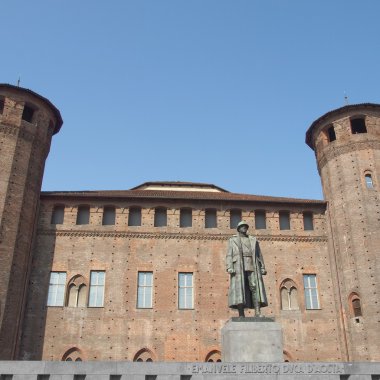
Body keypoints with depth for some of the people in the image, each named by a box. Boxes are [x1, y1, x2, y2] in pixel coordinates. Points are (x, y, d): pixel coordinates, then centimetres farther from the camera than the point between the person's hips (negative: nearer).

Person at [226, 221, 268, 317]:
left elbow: (259, 255, 17)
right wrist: (229, 268, -9)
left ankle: (257, 312, -17)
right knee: (239, 288, -10)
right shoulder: (233, 240, 15)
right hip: (239, 267, -2)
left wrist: (262, 268, 6)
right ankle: (241, 313, -12)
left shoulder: (253, 240, 21)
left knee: (255, 287, -12)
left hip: (252, 266, 2)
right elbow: (229, 255, 6)